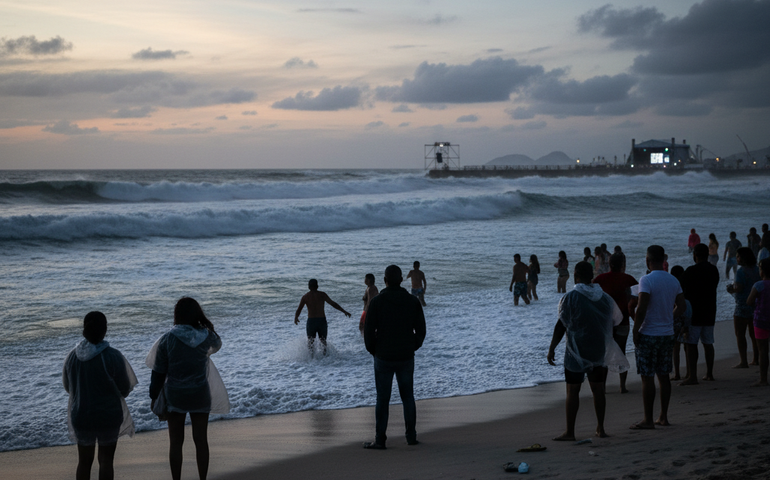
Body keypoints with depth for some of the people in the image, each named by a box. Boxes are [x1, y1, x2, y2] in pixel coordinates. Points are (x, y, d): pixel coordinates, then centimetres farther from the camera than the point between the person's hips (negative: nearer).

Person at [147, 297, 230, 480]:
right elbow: (217, 345, 19)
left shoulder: (167, 339, -12)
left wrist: (154, 396, 5)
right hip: (200, 396, 1)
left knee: (176, 442, 10)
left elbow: (158, 373, -6)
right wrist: (204, 324, 11)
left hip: (175, 396, -1)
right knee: (201, 440, 13)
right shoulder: (207, 337, -8)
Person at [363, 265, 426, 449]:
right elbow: (420, 331, 1)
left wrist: (373, 351, 6)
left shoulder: (376, 302, -11)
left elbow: (369, 331, -10)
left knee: (382, 399, 4)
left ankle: (380, 440, 6)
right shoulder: (413, 301, -2)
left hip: (383, 358, -2)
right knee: (408, 397, 15)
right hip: (406, 358, 2)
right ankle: (411, 436, 18)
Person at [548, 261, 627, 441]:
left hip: (577, 351, -5)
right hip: (600, 350, 5)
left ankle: (570, 432, -1)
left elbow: (561, 325, -10)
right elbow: (616, 319, 16)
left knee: (572, 390, -1)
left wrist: (552, 348, -3)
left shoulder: (570, 298, -11)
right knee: (598, 390, 13)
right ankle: (600, 428, 17)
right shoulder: (605, 298, 4)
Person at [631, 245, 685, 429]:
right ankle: (663, 417, 17)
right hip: (668, 334, 7)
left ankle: (648, 420, 1)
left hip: (649, 334, -7)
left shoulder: (646, 280, -14)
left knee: (647, 378, -2)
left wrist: (635, 331, -11)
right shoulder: (673, 280, 7)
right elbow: (681, 307, 11)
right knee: (663, 376, 12)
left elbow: (642, 309, -20)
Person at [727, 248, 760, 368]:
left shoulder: (741, 271, -17)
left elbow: (739, 288, -26)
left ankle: (744, 362, -5)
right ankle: (756, 359, 22)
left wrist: (732, 289, -4)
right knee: (753, 334, 16)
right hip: (756, 306, 8)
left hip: (743, 306, -8)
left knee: (740, 335, -2)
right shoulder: (757, 270, 8)